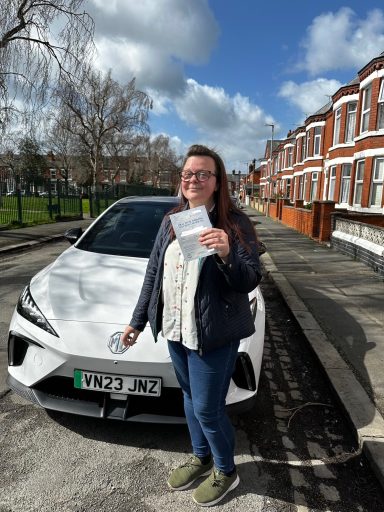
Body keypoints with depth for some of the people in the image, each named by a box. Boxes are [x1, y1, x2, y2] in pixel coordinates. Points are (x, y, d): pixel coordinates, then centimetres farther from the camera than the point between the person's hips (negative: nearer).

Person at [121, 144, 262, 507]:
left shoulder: (235, 223, -12)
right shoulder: (171, 222, 5)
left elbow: (250, 282, -17)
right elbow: (153, 274, 10)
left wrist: (227, 255, -37)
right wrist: (137, 320, 11)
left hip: (214, 334, -6)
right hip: (175, 329, 6)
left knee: (207, 408, 6)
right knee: (190, 398, 22)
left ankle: (226, 471, 36)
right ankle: (200, 457, 47)